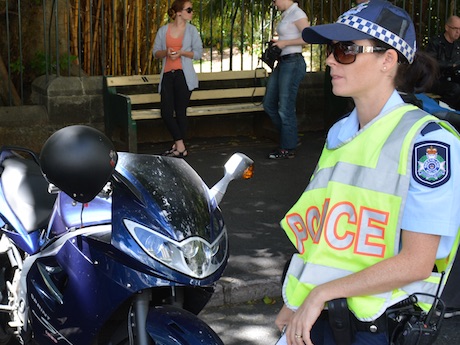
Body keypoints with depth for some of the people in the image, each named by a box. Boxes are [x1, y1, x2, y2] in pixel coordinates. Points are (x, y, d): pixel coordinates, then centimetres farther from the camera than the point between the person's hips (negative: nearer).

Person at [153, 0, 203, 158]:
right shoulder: (163, 30, 9)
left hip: (183, 75, -2)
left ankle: (178, 147, 9)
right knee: (166, 112, -5)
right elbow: (156, 52, 12)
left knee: (181, 112, 0)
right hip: (167, 75, 2)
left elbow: (198, 53, 3)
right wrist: (166, 52, -10)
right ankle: (180, 146, 6)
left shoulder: (191, 30, 5)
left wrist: (181, 52, -12)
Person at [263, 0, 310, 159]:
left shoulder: (297, 13, -11)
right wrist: (277, 45, 3)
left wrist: (284, 42, -16)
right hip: (282, 62, 10)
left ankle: (288, 149, 7)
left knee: (285, 108, -4)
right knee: (269, 104, 12)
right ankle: (291, 137, 23)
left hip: (293, 63, -10)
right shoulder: (286, 15, 16)